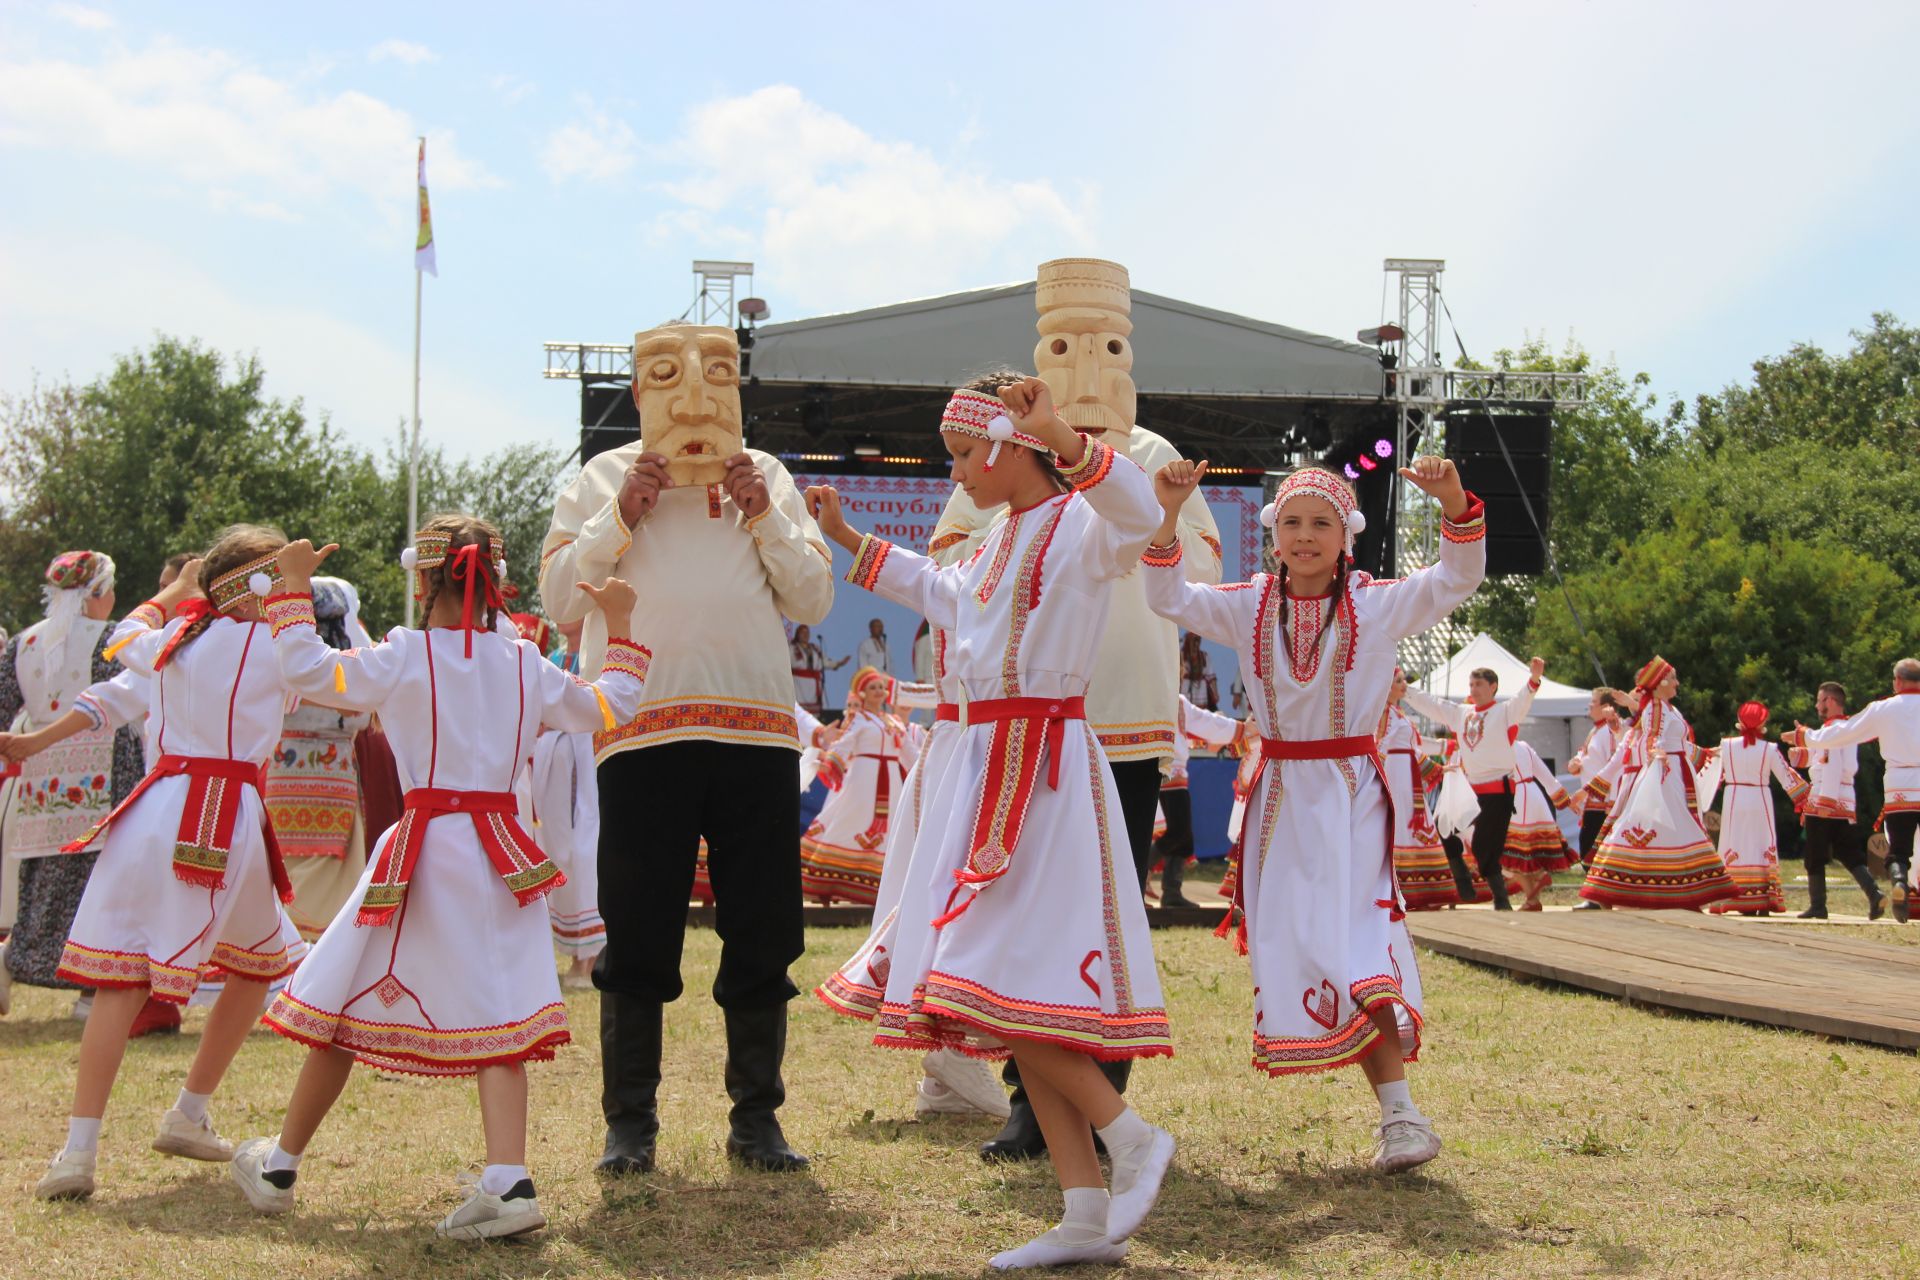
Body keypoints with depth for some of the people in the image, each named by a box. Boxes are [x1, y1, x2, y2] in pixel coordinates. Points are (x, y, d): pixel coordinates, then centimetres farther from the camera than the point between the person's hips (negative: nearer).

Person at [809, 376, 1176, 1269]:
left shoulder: (1079, 523, -9)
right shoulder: (1002, 538, 18)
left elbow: (1137, 518, -34)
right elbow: (943, 594, 38)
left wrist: (1064, 440, -48)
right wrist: (847, 539, 41)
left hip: (1046, 765, -10)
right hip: (987, 763, 10)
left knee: (1002, 983, -14)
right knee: (1005, 992, 7)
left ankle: (1130, 1136, 3)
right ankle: (1087, 1218, 10)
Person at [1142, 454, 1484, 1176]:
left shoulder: (1378, 606, -2)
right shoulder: (1250, 610, 6)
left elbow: (1458, 579, -14)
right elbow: (1169, 598, -3)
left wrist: (1455, 505, -32)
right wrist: (1166, 516, -19)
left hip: (1351, 793, -4)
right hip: (1281, 794, 4)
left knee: (1355, 938, -17)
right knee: (1288, 941, 0)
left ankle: (1401, 1114, -17)